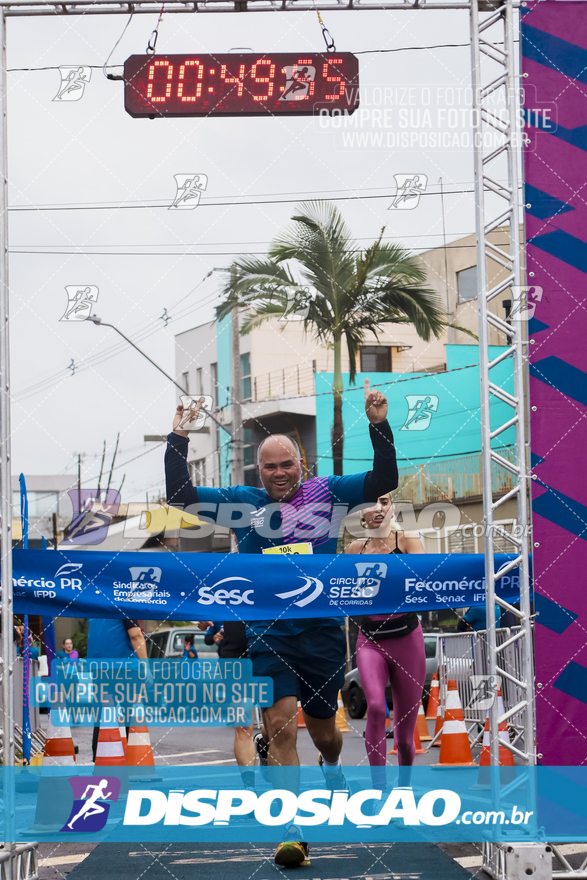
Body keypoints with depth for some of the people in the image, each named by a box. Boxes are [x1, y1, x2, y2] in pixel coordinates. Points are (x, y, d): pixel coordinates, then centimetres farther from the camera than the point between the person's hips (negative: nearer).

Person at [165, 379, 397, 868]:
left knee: (323, 730, 16)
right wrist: (179, 439, -10)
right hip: (269, 635, -1)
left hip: (323, 631, 1)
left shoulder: (326, 493, 3)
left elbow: (385, 480, -2)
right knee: (281, 727, -14)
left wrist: (380, 425, -13)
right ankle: (291, 831, -14)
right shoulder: (242, 502, 3)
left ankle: (332, 767, 53)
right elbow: (180, 494, -1)